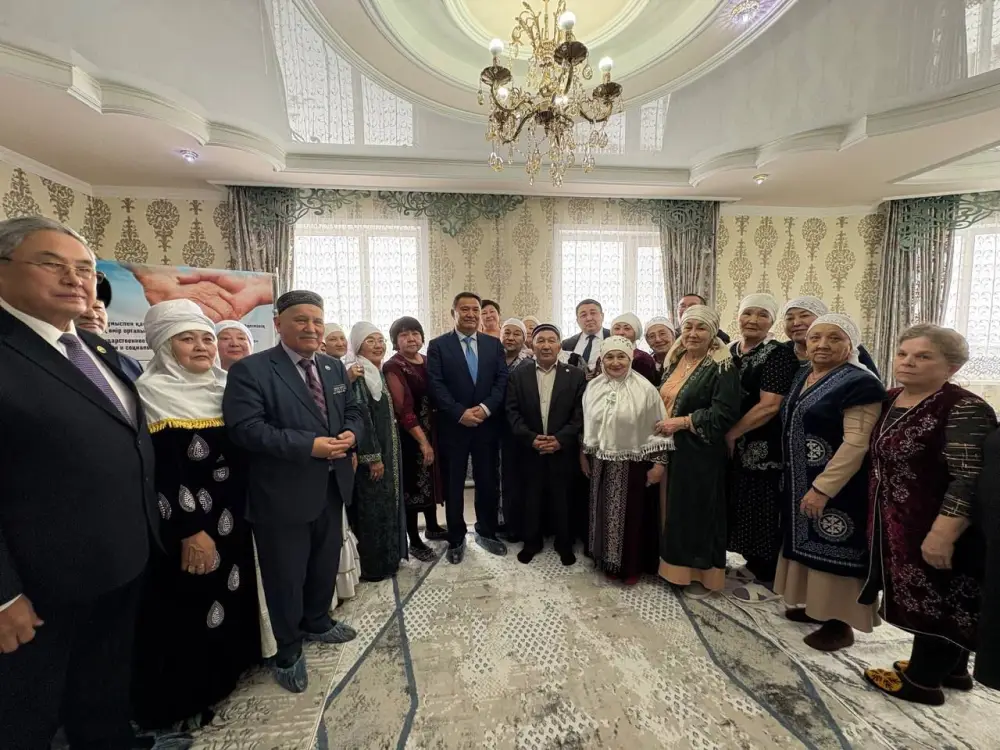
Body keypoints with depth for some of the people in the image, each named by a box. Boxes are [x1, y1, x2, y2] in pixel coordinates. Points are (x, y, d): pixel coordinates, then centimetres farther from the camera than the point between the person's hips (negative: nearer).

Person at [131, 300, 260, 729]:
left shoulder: (224, 386, 5)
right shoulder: (153, 392, -13)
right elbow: (162, 471, -18)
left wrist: (240, 510, 10)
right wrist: (190, 531, -19)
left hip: (230, 516, 7)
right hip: (186, 525, -6)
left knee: (232, 591, 19)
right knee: (192, 604, 8)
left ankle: (229, 664, 41)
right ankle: (189, 695, 30)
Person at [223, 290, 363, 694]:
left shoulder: (334, 367, 8)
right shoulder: (250, 370, -13)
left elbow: (353, 411, 11)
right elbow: (245, 429, -21)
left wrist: (351, 434, -12)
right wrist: (309, 445, -27)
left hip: (332, 487, 7)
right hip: (283, 494, -6)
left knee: (326, 563, 23)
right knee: (286, 575, 11)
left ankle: (317, 622, 49)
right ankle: (287, 650, 35)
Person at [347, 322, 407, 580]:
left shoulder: (380, 374, 10)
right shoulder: (357, 376, -16)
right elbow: (361, 417, -20)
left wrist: (385, 454, 15)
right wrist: (372, 457, -20)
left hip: (387, 450, 9)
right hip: (370, 453, -9)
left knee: (387, 503, 16)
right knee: (372, 507, 1)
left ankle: (387, 558, 30)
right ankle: (372, 566, 16)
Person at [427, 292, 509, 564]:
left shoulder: (494, 344, 8)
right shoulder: (438, 345, 0)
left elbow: (502, 380, 0)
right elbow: (436, 386, -8)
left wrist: (485, 408, -14)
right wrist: (460, 413, -17)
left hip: (487, 425, 2)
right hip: (453, 426, -2)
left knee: (488, 482, 12)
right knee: (453, 485, 9)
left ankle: (487, 532, 32)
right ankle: (456, 539, 26)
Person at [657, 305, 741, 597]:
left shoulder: (722, 368, -11)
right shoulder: (674, 361, 10)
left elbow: (725, 414, -19)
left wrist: (683, 422, -20)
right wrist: (662, 424, 3)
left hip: (699, 453, -6)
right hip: (669, 448, 7)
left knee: (697, 509, 4)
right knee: (672, 507, 14)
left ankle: (701, 573, 22)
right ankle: (674, 564, 30)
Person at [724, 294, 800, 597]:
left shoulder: (779, 355, -11)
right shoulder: (728, 351, 9)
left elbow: (770, 405, -20)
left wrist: (732, 434, -15)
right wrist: (725, 436, 2)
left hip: (763, 449, -6)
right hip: (734, 446, 6)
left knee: (764, 511, 4)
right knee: (743, 507, 16)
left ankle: (767, 579, 21)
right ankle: (753, 565, 34)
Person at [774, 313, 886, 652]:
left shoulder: (860, 383, -18)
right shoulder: (804, 375, 7)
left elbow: (856, 444, -24)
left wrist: (822, 489, -26)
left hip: (837, 487, -8)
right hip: (801, 481, 8)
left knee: (833, 549, 4)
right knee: (809, 544, 19)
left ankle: (840, 622, 22)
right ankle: (816, 605, 36)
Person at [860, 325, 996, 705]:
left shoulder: (964, 410, -19)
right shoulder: (891, 399, 5)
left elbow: (971, 480, -24)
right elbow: (882, 458, 15)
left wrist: (942, 535, -26)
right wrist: (878, 515, 17)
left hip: (934, 529, -8)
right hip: (898, 523, 8)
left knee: (936, 602, 8)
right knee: (926, 599, 21)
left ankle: (921, 681, 24)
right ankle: (953, 669, 39)